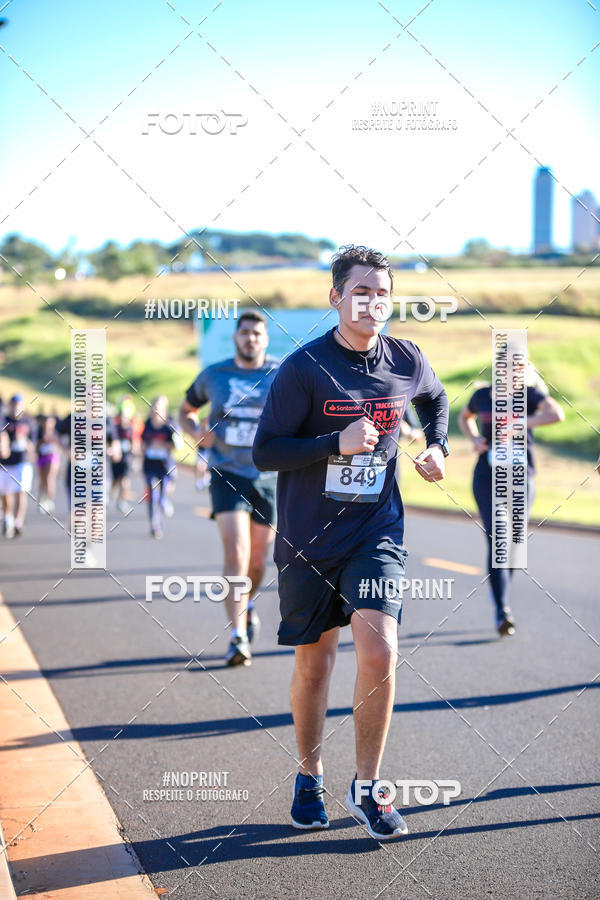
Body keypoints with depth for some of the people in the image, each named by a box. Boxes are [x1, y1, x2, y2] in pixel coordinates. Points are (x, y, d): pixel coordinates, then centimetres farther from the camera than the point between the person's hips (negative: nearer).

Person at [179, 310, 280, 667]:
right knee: (236, 552, -17)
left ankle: (247, 605, 44)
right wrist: (196, 431, -3)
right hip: (227, 476, -1)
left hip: (268, 477, 1)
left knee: (258, 560, 10)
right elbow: (186, 410, 19)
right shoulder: (214, 375, 4)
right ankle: (238, 637, -16)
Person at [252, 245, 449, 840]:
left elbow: (435, 398, 25)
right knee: (313, 663, 10)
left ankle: (365, 789, 3)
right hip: (309, 539, -1)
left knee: (379, 654, -14)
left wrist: (437, 446, 8)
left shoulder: (408, 362, 1)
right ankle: (309, 778, 33)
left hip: (377, 534, 1)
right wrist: (337, 443, -22)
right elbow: (265, 452, -11)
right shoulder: (304, 367, -10)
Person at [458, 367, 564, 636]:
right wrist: (474, 439, 8)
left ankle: (501, 602, 29)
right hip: (486, 477, 1)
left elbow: (557, 414, -21)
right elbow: (465, 417, 28)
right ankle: (502, 611, -19)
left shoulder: (529, 393, -3)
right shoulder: (482, 395, 6)